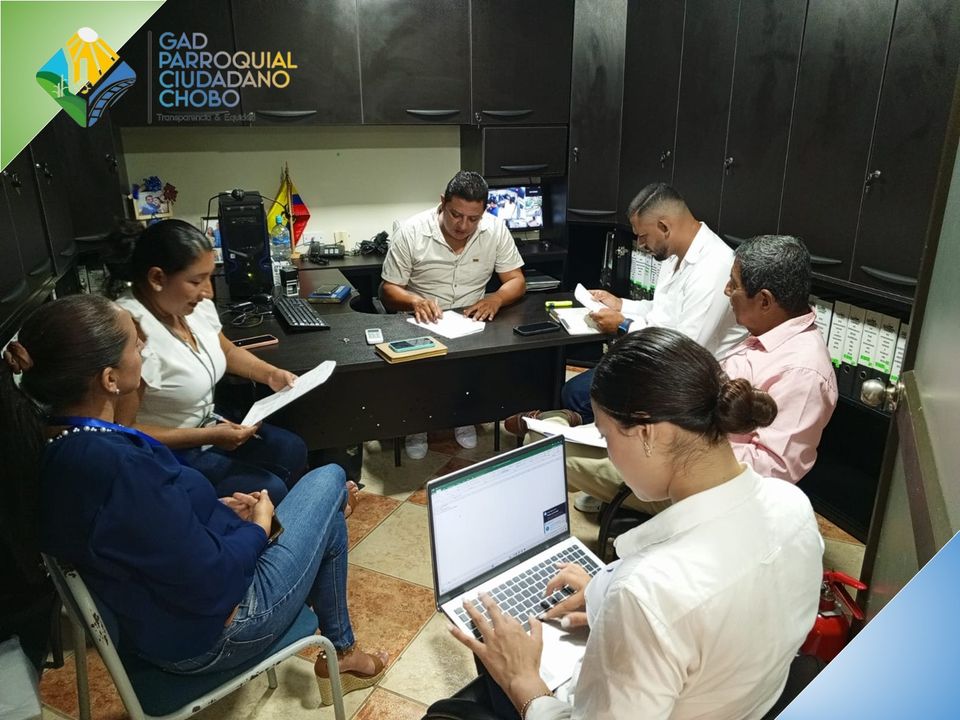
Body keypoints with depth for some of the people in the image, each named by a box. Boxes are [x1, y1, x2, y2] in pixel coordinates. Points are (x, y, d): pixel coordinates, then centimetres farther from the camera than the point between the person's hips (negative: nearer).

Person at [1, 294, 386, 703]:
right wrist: (258, 526, -10)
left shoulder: (50, 440, -7)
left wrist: (215, 509, 2)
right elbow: (212, 582, -28)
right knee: (329, 480, 4)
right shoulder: (120, 469, -37)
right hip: (205, 634, -8)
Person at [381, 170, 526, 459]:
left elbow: (517, 281, -1)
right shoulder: (411, 231, -12)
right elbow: (388, 290, -7)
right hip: (421, 324, -2)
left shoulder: (495, 229, -6)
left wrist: (496, 299, -24)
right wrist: (415, 301, -29)